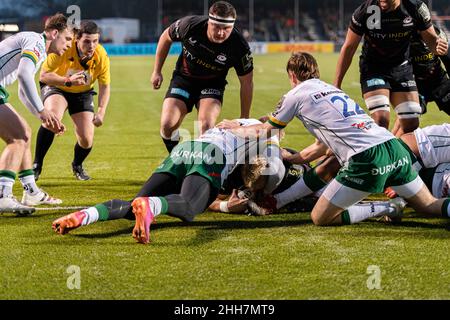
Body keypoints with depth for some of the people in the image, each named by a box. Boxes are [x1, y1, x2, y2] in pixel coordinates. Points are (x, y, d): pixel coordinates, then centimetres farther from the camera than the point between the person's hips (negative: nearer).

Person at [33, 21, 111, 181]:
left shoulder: (101, 56, -22)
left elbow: (105, 86, -11)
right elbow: (44, 75, -27)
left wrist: (101, 112, -25)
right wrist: (68, 81, -43)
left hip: (83, 94, 3)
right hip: (56, 88, -3)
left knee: (86, 141, -6)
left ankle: (77, 165, 31)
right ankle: (36, 165, -20)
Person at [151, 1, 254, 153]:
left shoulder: (240, 47, -27)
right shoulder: (190, 25, -26)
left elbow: (246, 82, -11)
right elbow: (166, 37, -2)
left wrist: (244, 118, -5)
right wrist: (157, 71, 3)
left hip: (212, 84, -1)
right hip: (183, 78, 1)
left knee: (206, 126, -26)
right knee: (167, 125, -14)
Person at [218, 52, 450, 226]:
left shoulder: (296, 95, 10)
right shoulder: (332, 90, 30)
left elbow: (265, 131, 24)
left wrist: (235, 129, 42)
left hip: (367, 159, -7)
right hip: (394, 147, 7)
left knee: (319, 219, 0)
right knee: (429, 206, 17)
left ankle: (383, 210, -7)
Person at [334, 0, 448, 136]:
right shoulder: (365, 11, -19)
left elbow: (430, 38, -2)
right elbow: (349, 48, -9)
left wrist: (438, 46, -29)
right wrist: (336, 85, -6)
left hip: (402, 68, 3)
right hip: (373, 69, -3)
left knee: (411, 123, -2)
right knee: (381, 120, -21)